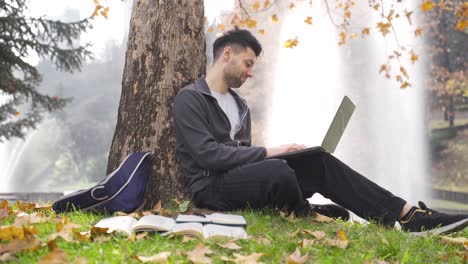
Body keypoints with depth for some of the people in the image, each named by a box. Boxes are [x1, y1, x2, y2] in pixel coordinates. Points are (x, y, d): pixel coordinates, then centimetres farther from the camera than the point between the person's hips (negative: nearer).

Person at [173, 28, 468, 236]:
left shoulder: (239, 105, 20)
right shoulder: (190, 99, -7)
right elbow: (208, 155, -19)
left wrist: (269, 156, -2)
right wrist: (268, 152, -19)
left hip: (241, 177, 8)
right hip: (212, 188, -8)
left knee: (320, 163, -13)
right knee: (278, 171, -37)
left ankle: (408, 215, -20)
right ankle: (307, 216, -3)